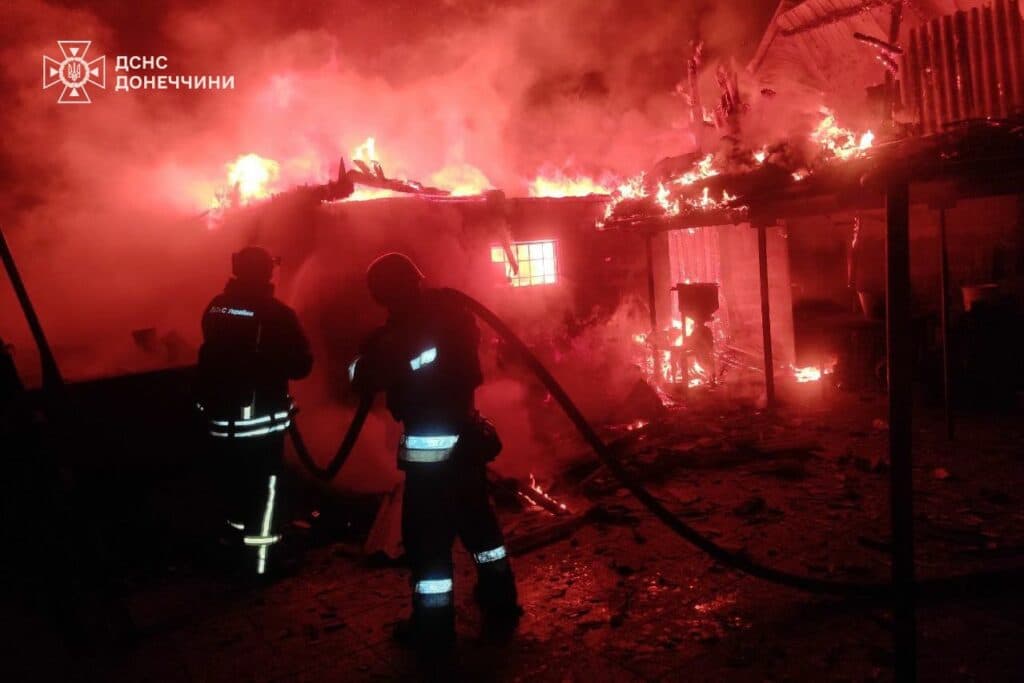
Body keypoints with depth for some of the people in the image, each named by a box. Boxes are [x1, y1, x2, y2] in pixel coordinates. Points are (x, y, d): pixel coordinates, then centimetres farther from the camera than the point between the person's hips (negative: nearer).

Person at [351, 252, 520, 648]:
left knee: (426, 532, 5)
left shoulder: (401, 331, -16)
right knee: (477, 518, 20)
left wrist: (370, 351, 6)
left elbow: (363, 379, -14)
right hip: (466, 433, 8)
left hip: (429, 443, -8)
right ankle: (501, 605, 33)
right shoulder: (452, 313, 4)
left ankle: (433, 623, 16)